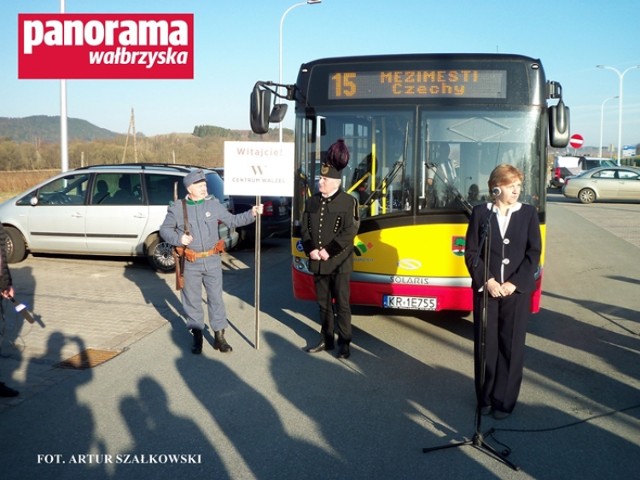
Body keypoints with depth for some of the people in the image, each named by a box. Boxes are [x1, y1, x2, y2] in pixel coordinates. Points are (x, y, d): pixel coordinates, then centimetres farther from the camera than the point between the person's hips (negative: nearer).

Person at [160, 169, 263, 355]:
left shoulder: (213, 204, 0)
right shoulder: (177, 208, -5)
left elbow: (232, 220, 6)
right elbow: (164, 229, 3)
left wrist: (251, 214, -6)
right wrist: (178, 238, -15)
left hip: (212, 260, 1)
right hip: (190, 263, -1)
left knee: (216, 298, 5)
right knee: (192, 300, 9)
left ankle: (219, 336, 16)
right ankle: (197, 336, 24)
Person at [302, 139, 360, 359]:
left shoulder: (348, 202, -7)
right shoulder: (312, 201, 8)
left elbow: (349, 232, -13)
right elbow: (305, 228, 7)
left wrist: (329, 251, -18)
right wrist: (310, 250, -8)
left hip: (339, 262, -5)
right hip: (317, 262, 5)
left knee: (341, 303, 3)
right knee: (323, 302, 13)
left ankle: (344, 342, 13)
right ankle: (327, 339, 26)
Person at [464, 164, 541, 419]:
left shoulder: (528, 213, 3)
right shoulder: (480, 212, 2)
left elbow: (534, 254, -1)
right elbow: (471, 253, 0)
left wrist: (514, 284, -11)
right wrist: (487, 281, -12)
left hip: (517, 290, 0)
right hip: (485, 289, 0)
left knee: (511, 346, 4)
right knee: (485, 344, 5)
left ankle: (504, 400, 16)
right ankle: (485, 398, 20)